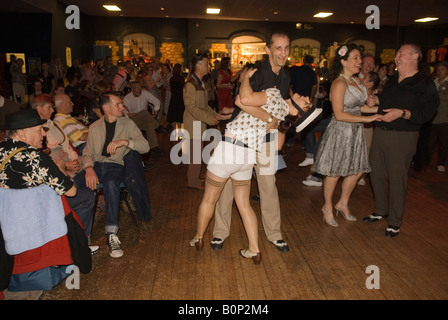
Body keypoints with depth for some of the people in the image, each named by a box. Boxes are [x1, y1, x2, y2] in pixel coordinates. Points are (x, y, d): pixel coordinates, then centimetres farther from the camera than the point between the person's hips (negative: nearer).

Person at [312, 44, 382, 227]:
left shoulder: (355, 80, 10)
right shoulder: (339, 83, -16)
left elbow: (355, 106, 14)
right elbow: (339, 114, -20)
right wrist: (367, 119, -19)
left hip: (355, 132, 8)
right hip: (340, 132, -8)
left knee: (357, 170, 12)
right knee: (334, 172, 4)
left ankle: (343, 204, 32)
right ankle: (328, 207, 22)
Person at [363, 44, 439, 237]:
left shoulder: (424, 83, -5)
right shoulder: (392, 81, 18)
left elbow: (428, 112, -15)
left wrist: (402, 113, -26)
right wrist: (376, 101, 7)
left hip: (402, 137, -7)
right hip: (380, 132, 7)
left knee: (397, 178, -2)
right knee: (377, 174, 11)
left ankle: (395, 221, 12)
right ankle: (381, 211, 29)